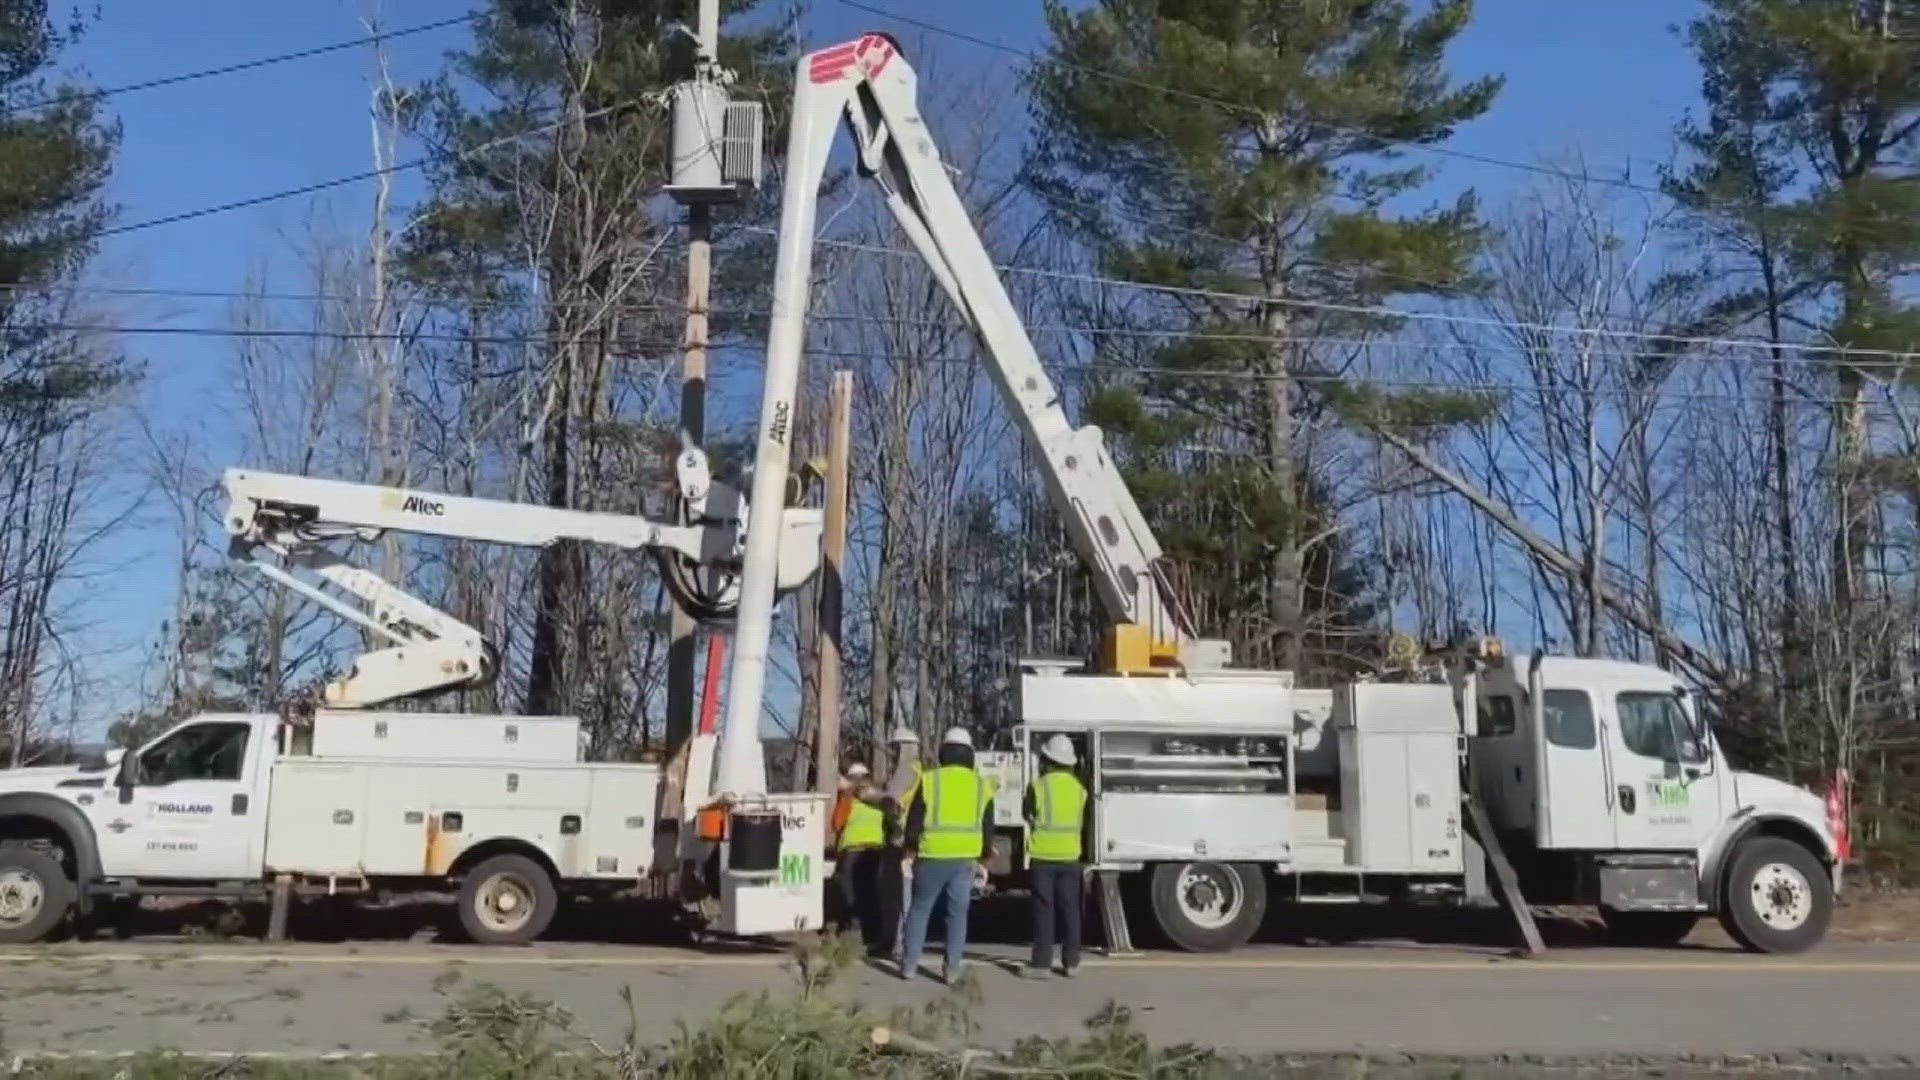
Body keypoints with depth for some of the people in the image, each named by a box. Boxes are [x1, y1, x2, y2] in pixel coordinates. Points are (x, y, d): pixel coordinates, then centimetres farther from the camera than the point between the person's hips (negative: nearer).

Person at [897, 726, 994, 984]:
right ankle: (952, 969, 7)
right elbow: (988, 828, 12)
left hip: (932, 856, -2)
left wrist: (911, 847, 15)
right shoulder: (982, 785, 6)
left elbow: (914, 820, 1)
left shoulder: (929, 779, -3)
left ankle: (909, 964, 12)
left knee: (920, 909, 11)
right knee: (957, 914, 8)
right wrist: (984, 856, 25)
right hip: (965, 859, 2)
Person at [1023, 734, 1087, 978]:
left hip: (1043, 855, -3)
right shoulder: (1079, 788, 4)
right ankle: (1071, 962, 11)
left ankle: (1041, 962, 2)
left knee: (1044, 909, 1)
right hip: (1069, 855, 3)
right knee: (1069, 908, 9)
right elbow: (1082, 822, 13)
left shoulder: (1039, 785, -10)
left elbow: (1027, 814, 5)